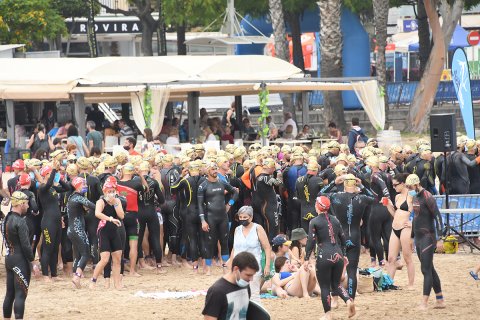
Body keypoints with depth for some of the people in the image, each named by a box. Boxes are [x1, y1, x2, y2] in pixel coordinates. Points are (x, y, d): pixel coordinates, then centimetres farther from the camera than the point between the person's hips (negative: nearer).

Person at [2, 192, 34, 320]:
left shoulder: (6, 219, 11)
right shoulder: (20, 222, -16)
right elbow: (25, 245, -19)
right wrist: (32, 261, -11)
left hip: (9, 258, 9)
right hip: (20, 260, -9)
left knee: (10, 294, 15)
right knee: (20, 295, -8)